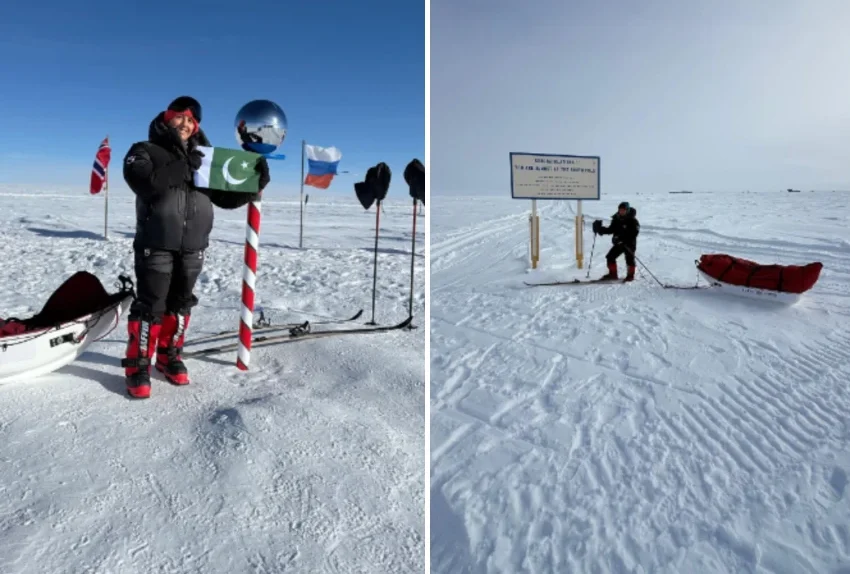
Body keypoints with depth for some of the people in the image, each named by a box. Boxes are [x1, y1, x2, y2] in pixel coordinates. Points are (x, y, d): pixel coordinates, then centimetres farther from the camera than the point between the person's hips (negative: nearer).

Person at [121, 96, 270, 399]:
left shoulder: (204, 157, 14)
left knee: (181, 304, 13)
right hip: (156, 245, -4)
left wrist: (255, 184, -3)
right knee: (150, 305, -3)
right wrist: (183, 168, -24)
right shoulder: (145, 151, 2)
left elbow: (226, 197, 11)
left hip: (193, 247, 4)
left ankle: (169, 356, 28)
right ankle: (138, 365, 9)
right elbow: (145, 183, -20)